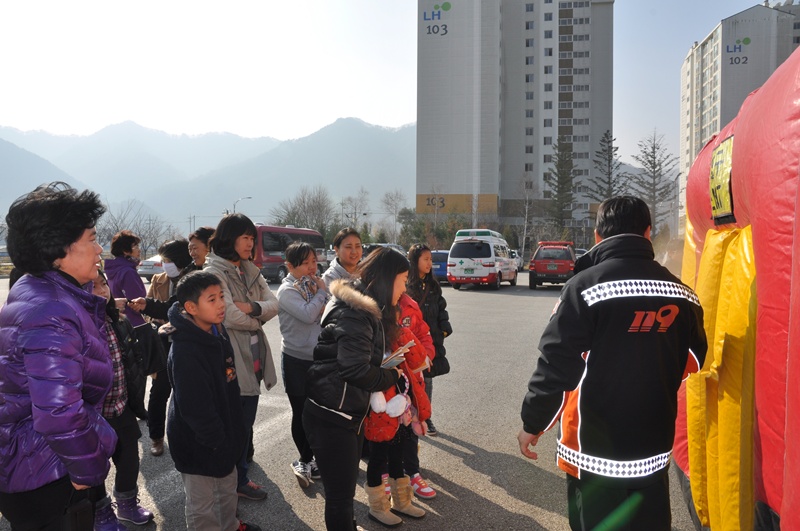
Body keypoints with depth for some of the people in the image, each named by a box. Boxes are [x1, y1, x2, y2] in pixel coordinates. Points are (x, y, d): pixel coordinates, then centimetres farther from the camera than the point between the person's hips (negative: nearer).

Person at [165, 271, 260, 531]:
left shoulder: (217, 333, 0)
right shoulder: (185, 352, -30)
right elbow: (195, 409, -29)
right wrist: (218, 443, -20)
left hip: (224, 434, 9)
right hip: (199, 444, -9)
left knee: (228, 488, 29)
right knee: (202, 507, 12)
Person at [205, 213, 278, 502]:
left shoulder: (250, 270, 12)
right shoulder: (214, 272, -13)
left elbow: (273, 305, 3)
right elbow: (230, 316, -21)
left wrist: (251, 308, -16)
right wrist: (258, 319, -4)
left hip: (253, 357, 8)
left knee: (246, 423, 17)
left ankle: (240, 478, 32)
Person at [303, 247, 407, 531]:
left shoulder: (366, 308, 10)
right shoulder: (355, 313, -22)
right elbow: (356, 371, -27)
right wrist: (392, 376, -12)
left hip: (351, 415, 10)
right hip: (331, 419, -10)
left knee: (346, 488, 23)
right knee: (340, 495, 3)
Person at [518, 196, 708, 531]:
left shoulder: (586, 286, -16)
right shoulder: (681, 293, 0)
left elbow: (557, 365, -16)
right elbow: (693, 364, 12)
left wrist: (532, 423, -4)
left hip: (597, 453, -4)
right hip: (655, 450, 5)